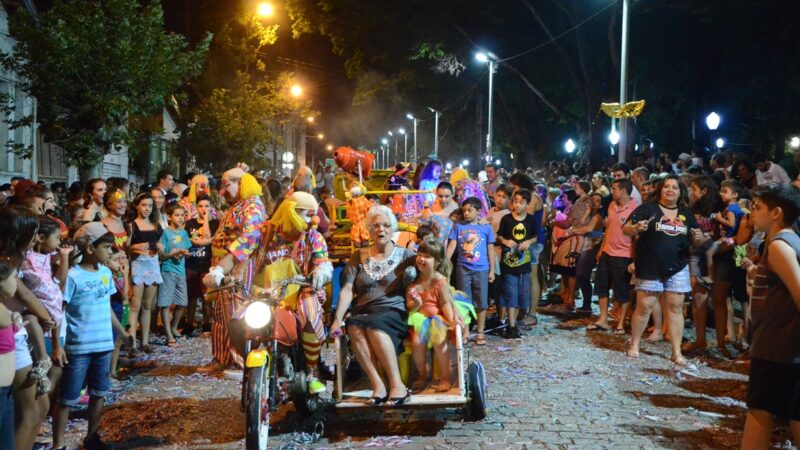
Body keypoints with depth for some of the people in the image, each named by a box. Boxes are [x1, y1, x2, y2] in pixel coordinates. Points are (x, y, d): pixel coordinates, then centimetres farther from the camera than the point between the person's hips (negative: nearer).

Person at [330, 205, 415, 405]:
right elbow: (347, 290, 7)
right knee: (355, 327, -33)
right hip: (363, 312, 2)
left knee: (374, 325, -35)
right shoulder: (359, 258, 18)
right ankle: (377, 385, -32)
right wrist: (337, 319, -5)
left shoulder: (404, 255, 15)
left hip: (394, 312, -2)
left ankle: (397, 384, -33)